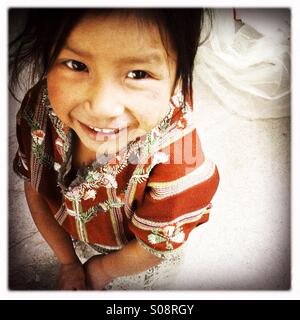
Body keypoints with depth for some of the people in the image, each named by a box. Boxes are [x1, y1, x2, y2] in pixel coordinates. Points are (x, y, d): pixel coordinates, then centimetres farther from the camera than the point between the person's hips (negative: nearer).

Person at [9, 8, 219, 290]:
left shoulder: (176, 160, -42)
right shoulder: (38, 109, -30)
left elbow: (155, 248, -23)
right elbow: (34, 188, -12)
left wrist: (98, 271, -8)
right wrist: (68, 261, -7)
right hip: (74, 239, 3)